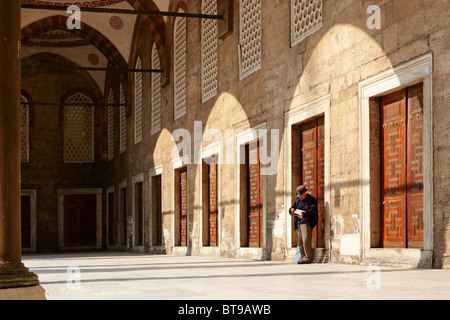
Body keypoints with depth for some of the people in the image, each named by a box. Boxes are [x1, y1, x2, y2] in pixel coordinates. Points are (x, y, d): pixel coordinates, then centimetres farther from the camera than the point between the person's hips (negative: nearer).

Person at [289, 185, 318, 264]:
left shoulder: (311, 200, -3)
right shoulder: (297, 200, 19)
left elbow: (312, 211, -15)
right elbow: (293, 207, 28)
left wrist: (304, 214, -29)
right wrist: (291, 209, 2)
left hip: (306, 223, -7)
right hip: (298, 223, 7)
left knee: (306, 241, -13)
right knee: (300, 242, 3)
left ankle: (308, 258, -9)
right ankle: (304, 258, 6)